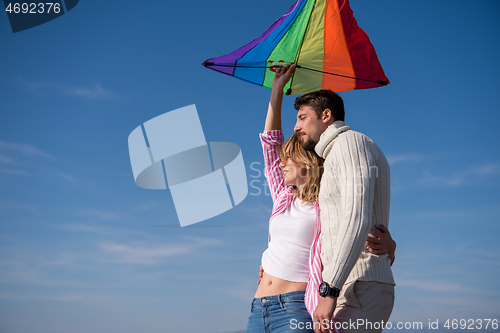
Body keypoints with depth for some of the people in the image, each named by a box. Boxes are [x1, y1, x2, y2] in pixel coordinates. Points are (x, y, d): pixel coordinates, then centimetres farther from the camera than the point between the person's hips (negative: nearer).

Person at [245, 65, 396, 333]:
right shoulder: (284, 198, 16)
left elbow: (381, 261, 3)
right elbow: (270, 142, 19)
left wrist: (389, 245, -21)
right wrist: (277, 89, 19)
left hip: (297, 307, -6)